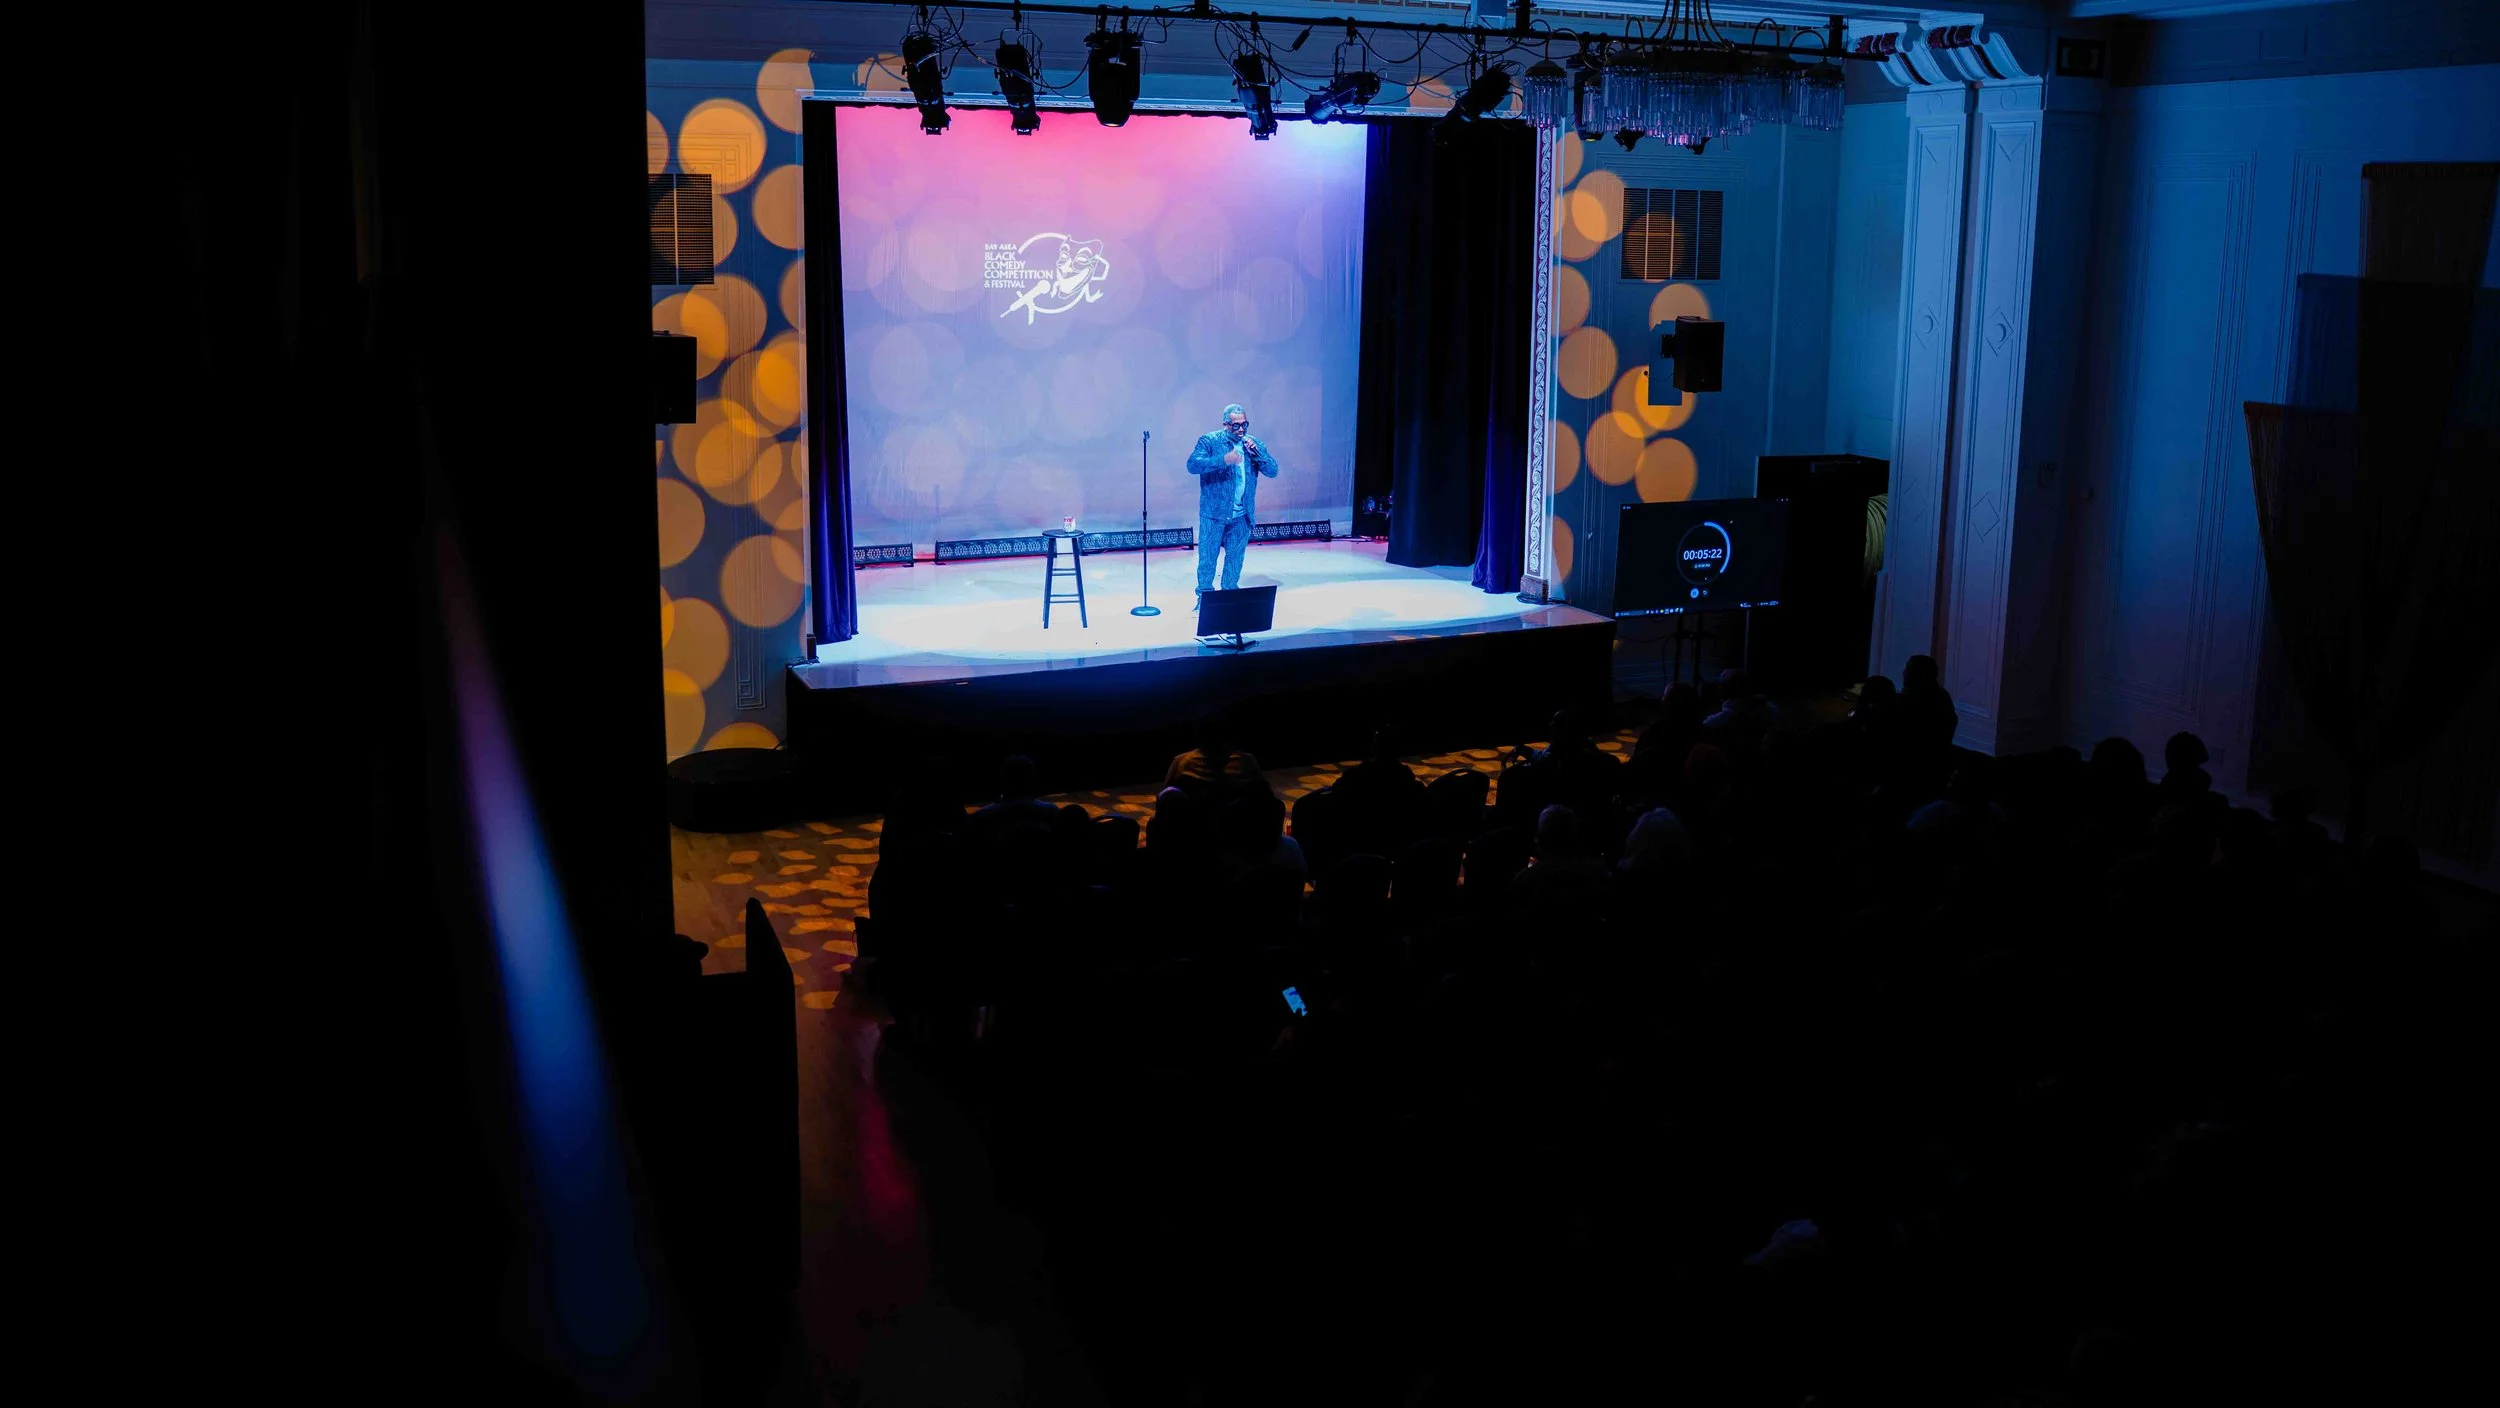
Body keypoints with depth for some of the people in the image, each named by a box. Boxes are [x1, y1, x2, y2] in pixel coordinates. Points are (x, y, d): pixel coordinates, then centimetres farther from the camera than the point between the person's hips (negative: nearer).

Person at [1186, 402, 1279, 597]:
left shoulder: (1254, 444, 8)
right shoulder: (1209, 441, -4)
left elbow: (1272, 471, 4)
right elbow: (1193, 464, -18)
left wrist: (1256, 453, -13)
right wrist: (1223, 460, -30)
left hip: (1241, 516, 4)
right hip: (1214, 514, -4)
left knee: (1235, 559, 11)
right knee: (1207, 558, 0)